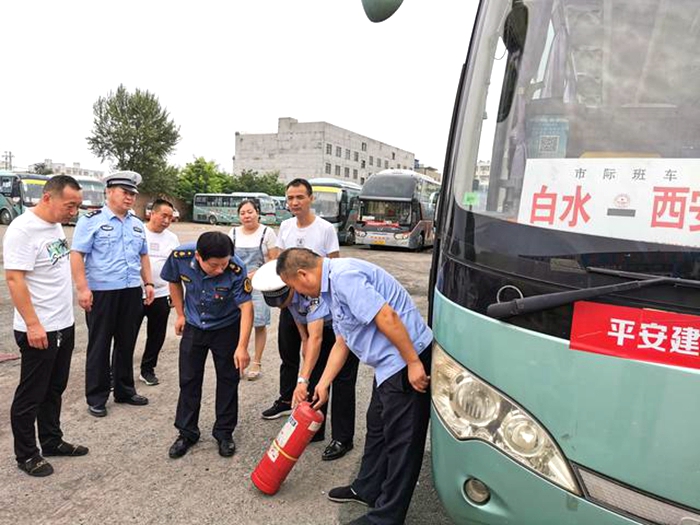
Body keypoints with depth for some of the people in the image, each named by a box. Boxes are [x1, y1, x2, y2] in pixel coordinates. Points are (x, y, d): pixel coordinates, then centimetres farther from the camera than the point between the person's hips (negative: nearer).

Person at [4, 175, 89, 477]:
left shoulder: (55, 225, 8)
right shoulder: (23, 229, -18)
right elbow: (14, 279, -22)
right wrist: (33, 325, -23)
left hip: (64, 326, 8)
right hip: (38, 331, -8)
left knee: (54, 390, 19)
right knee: (30, 396, 7)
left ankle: (52, 442, 33)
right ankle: (26, 455, 22)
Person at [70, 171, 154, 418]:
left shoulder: (137, 223, 14)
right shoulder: (91, 220, -5)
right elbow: (77, 255, -10)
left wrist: (148, 283, 12)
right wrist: (82, 288, -18)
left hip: (132, 292, 6)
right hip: (101, 292, -5)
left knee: (127, 344, 13)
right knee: (99, 346, 5)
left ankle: (125, 390, 27)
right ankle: (96, 398, 17)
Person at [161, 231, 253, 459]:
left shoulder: (236, 269, -33)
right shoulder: (180, 257, -25)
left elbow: (246, 307, -30)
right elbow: (174, 282, -2)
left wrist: (242, 347, -35)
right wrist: (180, 314, 2)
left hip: (226, 328, -2)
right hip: (194, 327, 2)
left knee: (228, 380, 6)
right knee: (189, 380, 9)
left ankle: (224, 432, 23)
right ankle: (187, 432, 26)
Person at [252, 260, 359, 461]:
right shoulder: (288, 294, -15)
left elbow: (316, 338, -45)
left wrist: (302, 380, -49)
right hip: (324, 325, 8)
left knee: (342, 378, -8)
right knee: (314, 374, 5)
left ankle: (342, 439, 3)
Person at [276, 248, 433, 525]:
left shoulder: (344, 276, -20)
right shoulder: (333, 285, 14)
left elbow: (387, 317, -28)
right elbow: (341, 342, 20)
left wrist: (413, 363, -24)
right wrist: (322, 384, 22)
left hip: (407, 361, -11)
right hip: (389, 364, 11)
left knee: (401, 440, 3)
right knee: (377, 427, 23)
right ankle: (367, 489, 41)